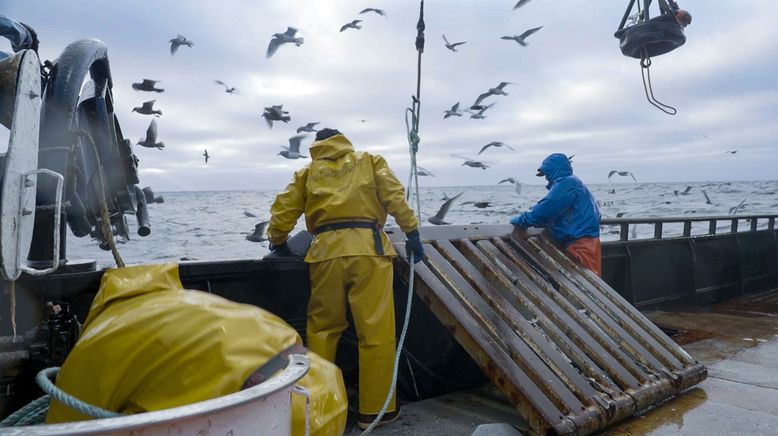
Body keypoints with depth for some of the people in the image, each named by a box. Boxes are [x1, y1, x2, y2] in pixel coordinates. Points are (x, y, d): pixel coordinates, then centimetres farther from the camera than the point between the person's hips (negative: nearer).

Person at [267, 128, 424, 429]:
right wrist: (412, 233, 5)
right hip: (367, 248, -2)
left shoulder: (307, 172, 23)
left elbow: (283, 211, 16)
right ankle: (375, 409, 7)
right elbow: (395, 197, 6)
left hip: (326, 251, 2)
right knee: (376, 330, 2)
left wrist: (278, 242, 32)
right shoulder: (370, 161, 21)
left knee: (322, 328, 14)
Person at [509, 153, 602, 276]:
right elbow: (553, 212, 24)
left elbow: (546, 208, -19)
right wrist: (528, 219, 19)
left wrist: (523, 220, -7)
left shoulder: (567, 183, -13)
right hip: (581, 242, 10)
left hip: (581, 244, -10)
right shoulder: (571, 182, 20)